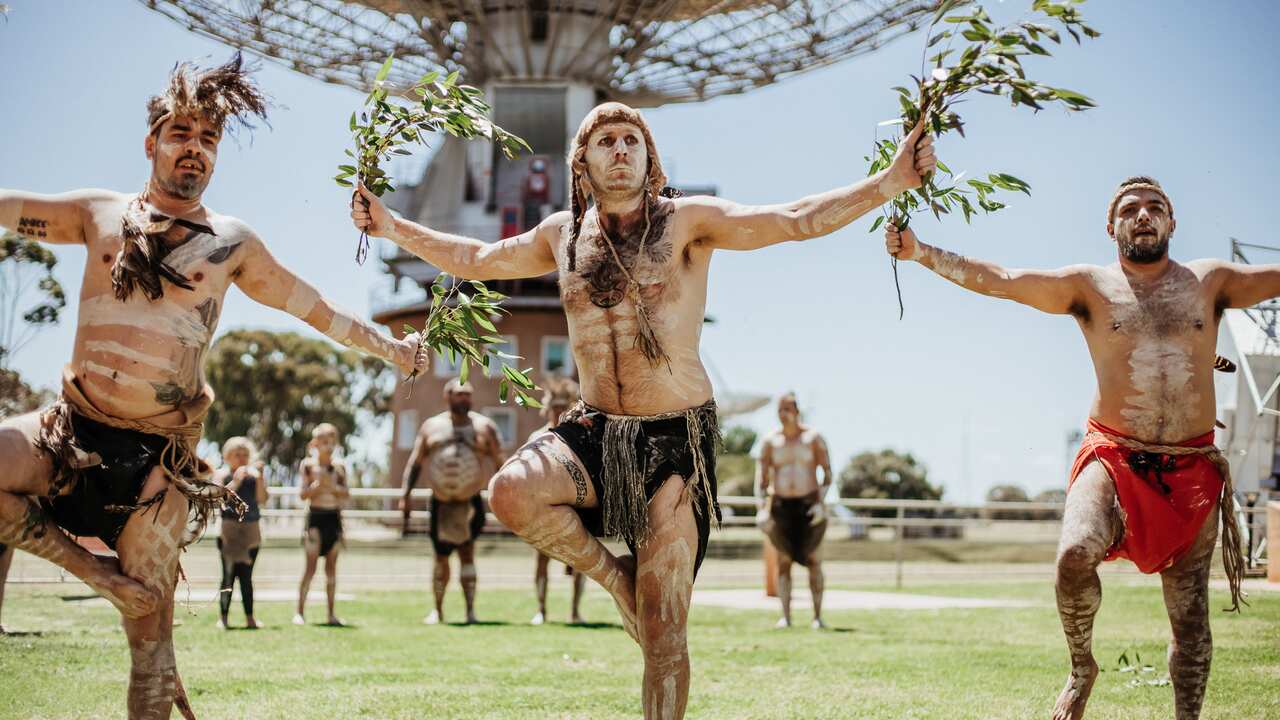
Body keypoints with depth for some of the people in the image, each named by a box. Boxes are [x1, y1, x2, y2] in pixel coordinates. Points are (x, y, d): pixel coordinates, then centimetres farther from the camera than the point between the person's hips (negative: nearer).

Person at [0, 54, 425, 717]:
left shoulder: (233, 245, 8)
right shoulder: (100, 214, 8)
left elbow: (316, 310, 19)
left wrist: (388, 347, 23)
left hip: (159, 453, -1)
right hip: (74, 429, 1)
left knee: (151, 620, -3)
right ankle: (104, 576, -9)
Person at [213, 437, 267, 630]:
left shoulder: (254, 475, 10)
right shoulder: (222, 474, 4)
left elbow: (262, 500, -2)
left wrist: (259, 477, -11)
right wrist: (236, 481, -18)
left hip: (251, 530, 3)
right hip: (230, 528, -3)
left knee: (246, 576, 6)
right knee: (229, 574, -6)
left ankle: (250, 618, 8)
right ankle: (223, 617, -2)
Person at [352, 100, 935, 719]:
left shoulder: (687, 222, -4)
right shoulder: (562, 234, 10)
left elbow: (797, 221, -12)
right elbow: (475, 260, 26)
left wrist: (892, 181, -23)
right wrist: (392, 227, 26)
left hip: (676, 436, -3)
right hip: (593, 429, 4)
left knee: (662, 632, -4)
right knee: (512, 493, -28)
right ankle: (615, 575, 0)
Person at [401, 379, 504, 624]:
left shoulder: (484, 427, 4)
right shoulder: (431, 426, 7)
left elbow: (499, 464, 5)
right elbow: (415, 462, 10)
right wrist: (406, 493, 2)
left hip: (471, 502, -2)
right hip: (440, 503, 2)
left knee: (467, 551, -14)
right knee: (441, 557, 10)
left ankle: (470, 610, -14)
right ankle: (438, 610, 23)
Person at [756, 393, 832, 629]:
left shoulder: (813, 438, -1)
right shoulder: (770, 441, 3)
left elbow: (827, 474, -3)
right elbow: (761, 476, 0)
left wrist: (821, 503, -16)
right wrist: (763, 509, -12)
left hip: (809, 504, -1)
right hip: (781, 505, 1)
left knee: (813, 559, -5)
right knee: (783, 560, -2)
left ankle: (818, 616, 0)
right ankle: (785, 616, 0)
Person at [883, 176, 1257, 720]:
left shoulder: (1210, 281, 10)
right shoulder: (1089, 286, 5)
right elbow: (999, 280, -3)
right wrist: (921, 253, -12)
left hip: (1192, 470, 2)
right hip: (1114, 458, -2)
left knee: (1190, 617, 5)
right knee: (1075, 554, -28)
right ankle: (1081, 668, -3)